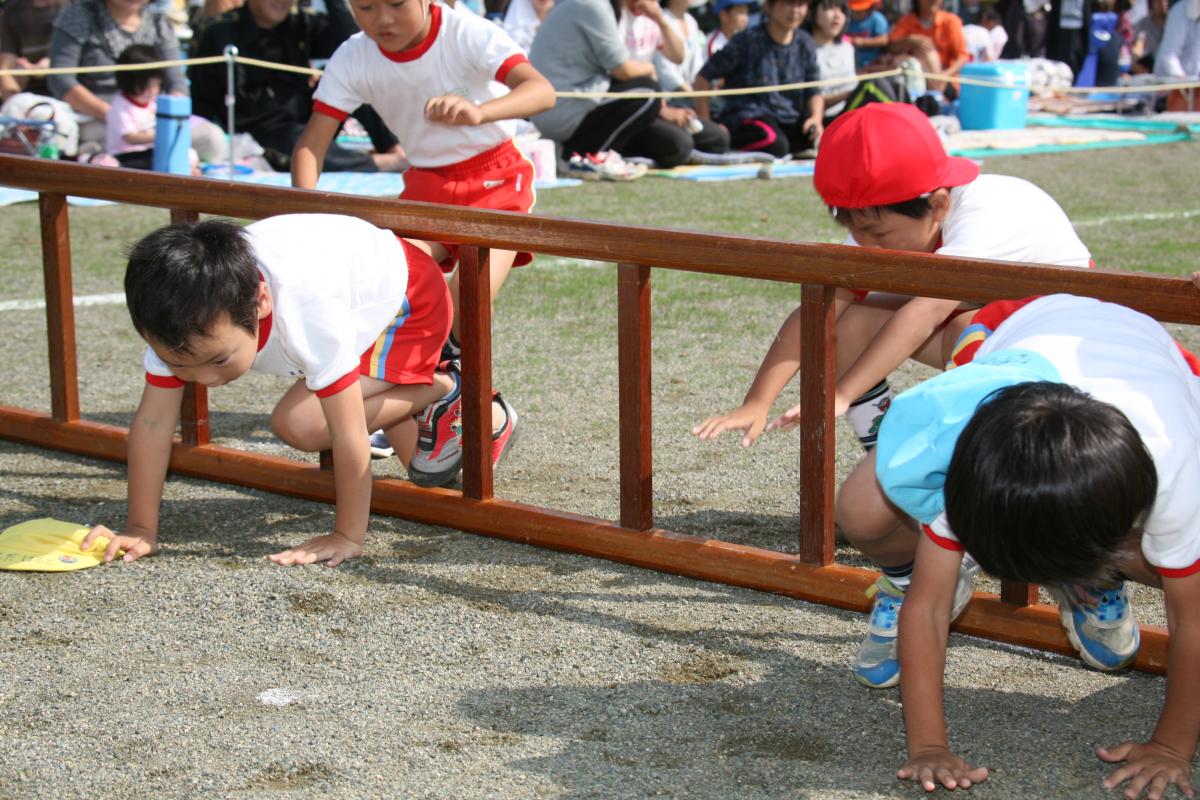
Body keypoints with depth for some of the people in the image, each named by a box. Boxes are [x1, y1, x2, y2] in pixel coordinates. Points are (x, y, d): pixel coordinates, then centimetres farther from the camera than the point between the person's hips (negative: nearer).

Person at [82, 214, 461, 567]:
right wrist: (140, 530, -23)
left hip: (409, 300, -7)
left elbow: (348, 435, -40)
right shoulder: (182, 322, -30)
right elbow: (152, 421, -23)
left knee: (298, 424, -22)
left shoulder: (307, 308, -46)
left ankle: (441, 389, -6)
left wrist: (348, 538, -34)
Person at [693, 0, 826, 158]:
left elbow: (813, 91, 13)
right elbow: (704, 77, -5)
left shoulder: (805, 43, 11)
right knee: (775, 144, -36)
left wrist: (816, 117, -9)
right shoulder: (748, 40, -5)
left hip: (789, 121, 5)